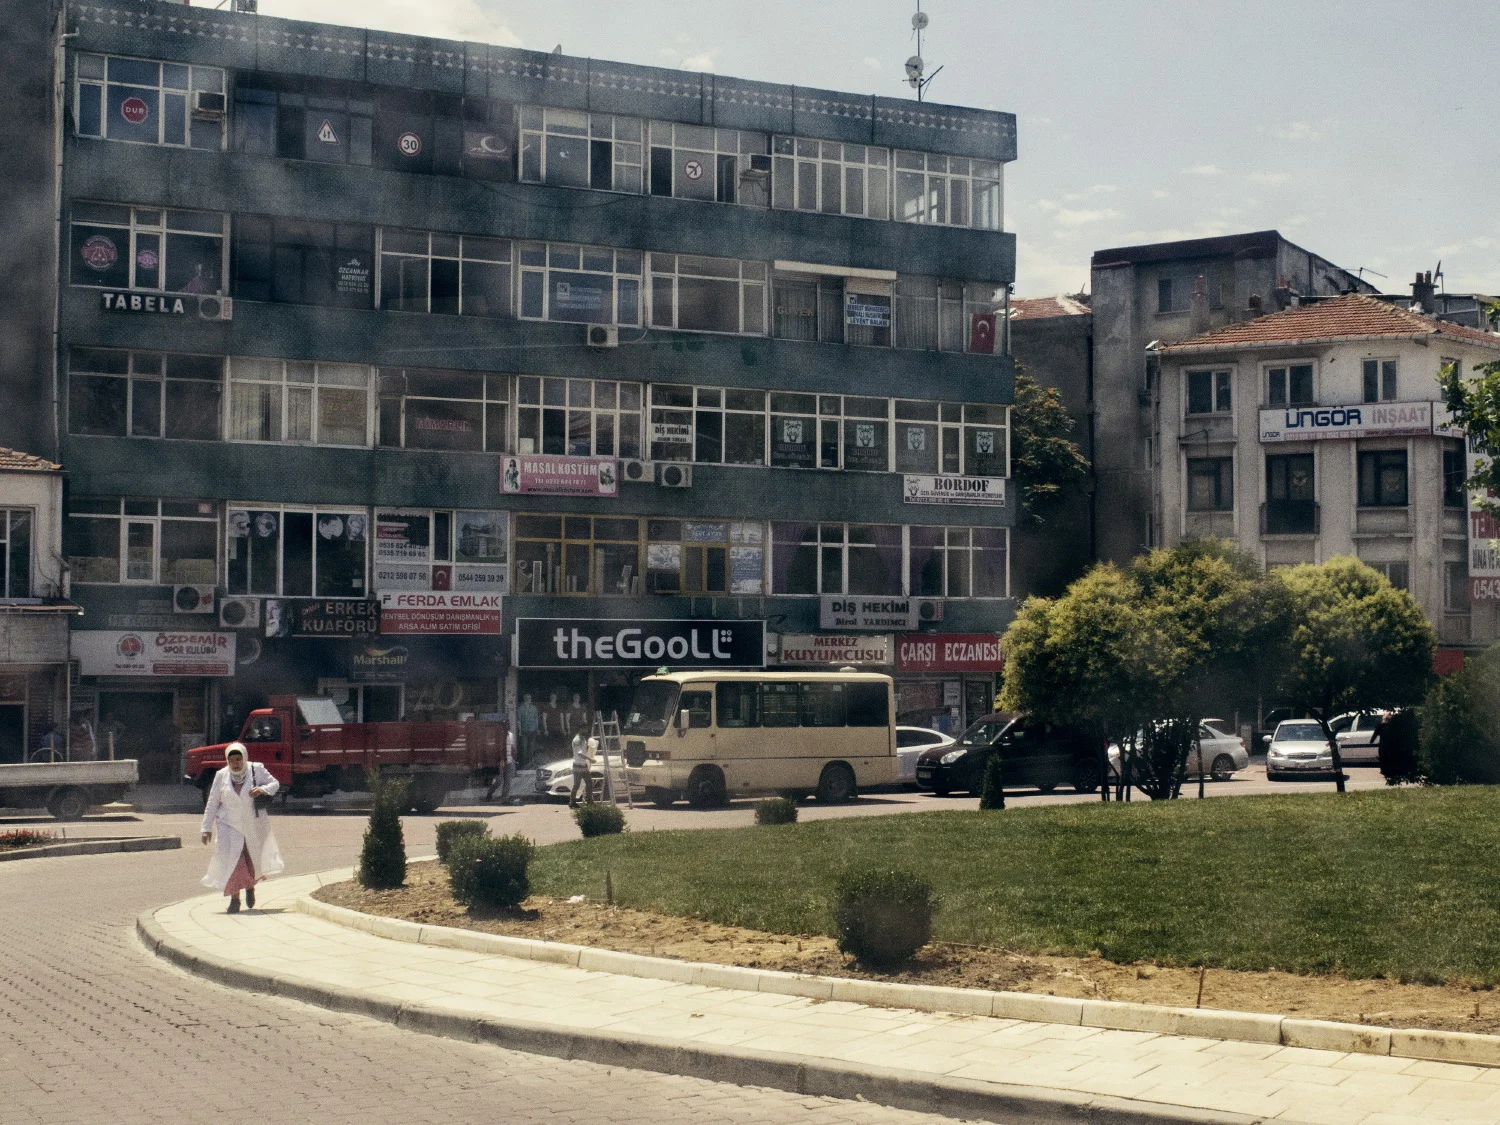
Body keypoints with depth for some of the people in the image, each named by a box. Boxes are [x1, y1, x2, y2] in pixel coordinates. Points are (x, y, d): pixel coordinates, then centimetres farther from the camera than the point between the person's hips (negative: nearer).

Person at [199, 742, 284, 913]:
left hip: (254, 825, 0)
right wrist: (207, 828, 1)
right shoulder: (221, 776, -3)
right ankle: (234, 898, -4)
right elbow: (212, 804, 2)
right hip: (229, 825, 0)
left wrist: (263, 789, -20)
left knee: (254, 859, 11)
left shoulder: (256, 770, -6)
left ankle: (250, 887, 41)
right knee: (231, 859, -13)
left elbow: (275, 783, 3)